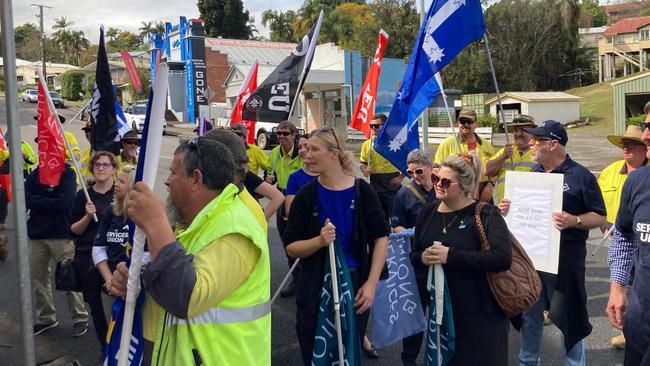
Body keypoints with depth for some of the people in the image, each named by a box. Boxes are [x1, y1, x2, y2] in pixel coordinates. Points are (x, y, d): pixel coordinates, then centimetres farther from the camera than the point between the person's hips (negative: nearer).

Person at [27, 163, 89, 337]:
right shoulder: (34, 174, 7)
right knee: (38, 277, 11)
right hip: (37, 234, 5)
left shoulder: (67, 174, -5)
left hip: (61, 234, -5)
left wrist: (38, 202, -9)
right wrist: (51, 203, -15)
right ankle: (46, 318, 26)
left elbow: (62, 203, -18)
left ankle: (80, 318, 11)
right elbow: (26, 200, -4)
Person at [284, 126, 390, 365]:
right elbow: (291, 247, -5)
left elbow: (381, 237, -2)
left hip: (355, 285, 0)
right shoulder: (306, 195, -5)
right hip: (315, 289, 0)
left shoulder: (362, 191, -7)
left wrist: (371, 283, -8)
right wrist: (318, 241, -24)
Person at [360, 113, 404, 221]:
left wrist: (401, 177, -7)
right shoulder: (367, 144, 6)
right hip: (375, 186, 3)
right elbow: (362, 163, 14)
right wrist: (365, 170, -7)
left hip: (393, 185, -3)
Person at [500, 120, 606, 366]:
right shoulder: (534, 173, 9)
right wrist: (509, 207, -1)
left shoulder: (580, 176, -9)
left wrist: (573, 221, -27)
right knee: (530, 312, 16)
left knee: (568, 316, 5)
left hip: (565, 257, -6)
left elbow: (599, 217, -9)